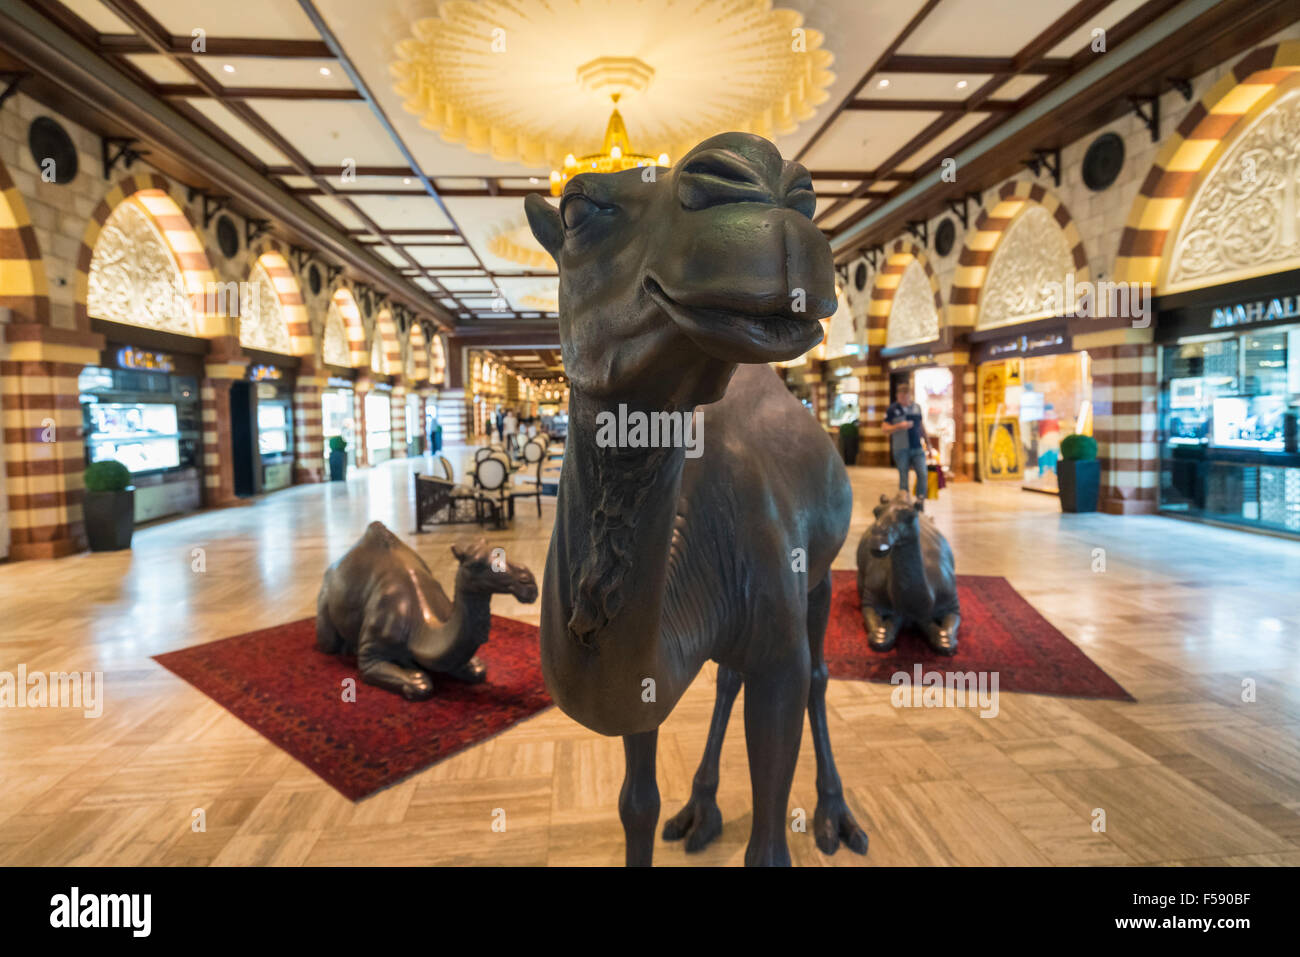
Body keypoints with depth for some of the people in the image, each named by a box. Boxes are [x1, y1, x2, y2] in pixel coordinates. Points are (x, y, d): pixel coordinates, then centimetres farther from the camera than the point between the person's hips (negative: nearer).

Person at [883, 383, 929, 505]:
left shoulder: (917, 407, 11)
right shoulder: (892, 410, 0)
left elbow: (922, 426, 20)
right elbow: (886, 430, -3)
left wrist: (928, 443, 20)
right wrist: (899, 426, -19)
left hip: (918, 448, 3)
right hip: (901, 449, -3)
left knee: (923, 474, -7)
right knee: (903, 477, 2)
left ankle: (920, 501, 4)